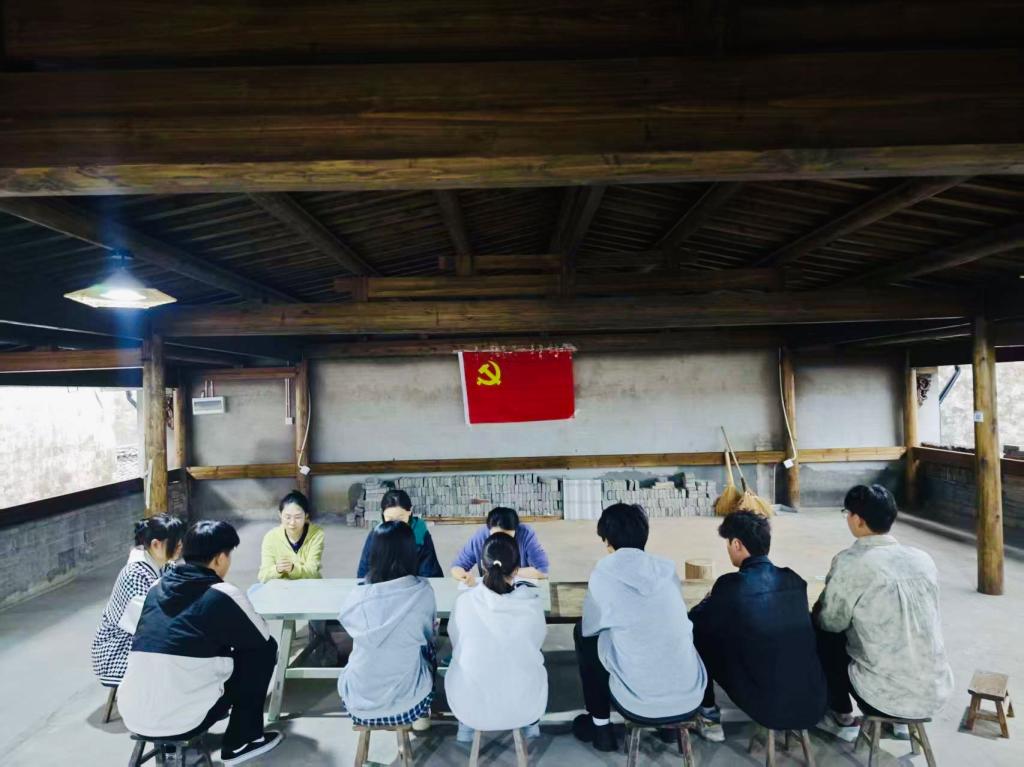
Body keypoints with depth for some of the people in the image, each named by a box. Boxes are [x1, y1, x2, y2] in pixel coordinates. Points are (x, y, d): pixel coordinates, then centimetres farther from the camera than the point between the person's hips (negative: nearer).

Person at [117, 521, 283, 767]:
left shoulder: (156, 588, 9)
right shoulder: (223, 595, -9)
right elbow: (263, 638, 5)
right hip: (180, 722, -7)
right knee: (263, 649, 9)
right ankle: (241, 742, 16)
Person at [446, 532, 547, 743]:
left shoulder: (464, 602, -16)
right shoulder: (532, 603, -17)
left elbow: (456, 645, 3)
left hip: (471, 707, 0)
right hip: (524, 706, 0)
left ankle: (466, 727, 37)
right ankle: (531, 724, 41)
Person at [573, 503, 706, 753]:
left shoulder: (604, 576, -10)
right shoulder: (668, 569, 2)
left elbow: (589, 628, 6)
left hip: (642, 707, -4)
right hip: (692, 700, 4)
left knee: (583, 635, 16)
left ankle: (599, 726, 23)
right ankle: (672, 722, 31)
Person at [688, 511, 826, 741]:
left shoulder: (732, 585, -15)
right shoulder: (794, 579, 0)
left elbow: (691, 623, -1)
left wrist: (711, 601, 19)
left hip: (767, 707, -5)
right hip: (814, 704, 6)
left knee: (699, 635, 8)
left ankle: (710, 719, 17)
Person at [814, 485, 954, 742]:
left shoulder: (850, 561, -16)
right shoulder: (923, 558, 2)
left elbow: (830, 621, -5)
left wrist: (819, 610, 17)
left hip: (889, 698, -6)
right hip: (938, 692, 6)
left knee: (823, 634, 14)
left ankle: (843, 719, 27)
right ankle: (900, 720, 31)